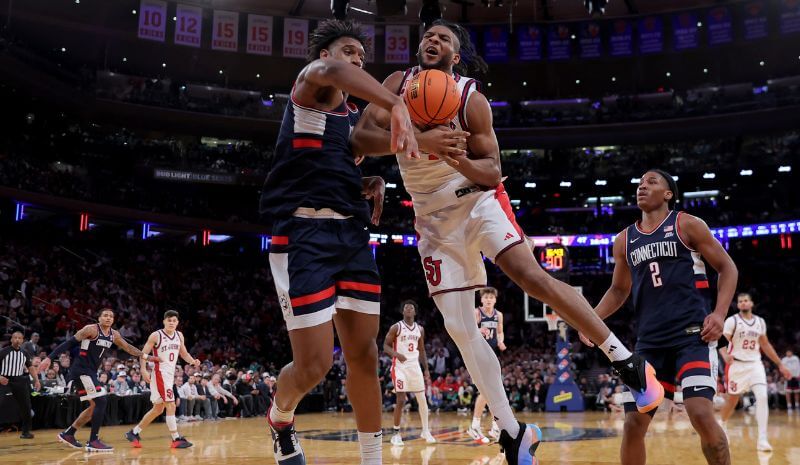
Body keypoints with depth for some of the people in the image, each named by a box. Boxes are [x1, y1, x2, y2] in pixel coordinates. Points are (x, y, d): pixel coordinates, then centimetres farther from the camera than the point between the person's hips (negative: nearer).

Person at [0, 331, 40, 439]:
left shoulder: (24, 354, 8)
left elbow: (31, 367, 17)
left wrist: (37, 380, 6)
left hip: (19, 381, 4)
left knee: (25, 406, 3)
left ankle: (26, 431, 15)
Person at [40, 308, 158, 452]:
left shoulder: (114, 335, 10)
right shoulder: (91, 329, -12)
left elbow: (128, 347, 22)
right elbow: (69, 343, -15)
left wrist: (146, 356, 20)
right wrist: (49, 358, -20)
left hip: (90, 373, 9)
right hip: (81, 371, -9)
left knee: (95, 406, 15)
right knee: (101, 401, -15)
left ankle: (68, 434, 27)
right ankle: (93, 441, -11)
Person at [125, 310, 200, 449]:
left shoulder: (179, 336, 8)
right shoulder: (156, 335, -10)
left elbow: (183, 353, 16)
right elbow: (143, 353, -9)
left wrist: (193, 361, -3)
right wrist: (144, 370, -22)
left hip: (170, 375, 8)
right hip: (160, 374, -8)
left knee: (158, 409, 14)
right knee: (171, 405, -13)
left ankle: (134, 433, 25)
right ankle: (176, 439, -8)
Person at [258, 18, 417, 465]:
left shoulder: (355, 115, 21)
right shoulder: (308, 87, -2)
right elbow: (331, 71, -28)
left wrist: (377, 183, 9)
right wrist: (397, 105, -46)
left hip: (353, 232, 8)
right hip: (304, 231, -7)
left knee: (364, 354, 5)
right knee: (315, 364, -9)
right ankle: (281, 419, 25)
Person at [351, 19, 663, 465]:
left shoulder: (473, 99, -8)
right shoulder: (398, 84, 0)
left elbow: (493, 171, -8)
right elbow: (361, 137, -13)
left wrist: (460, 161, -30)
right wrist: (420, 140, -28)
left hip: (478, 199, -3)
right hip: (434, 216, 3)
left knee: (531, 274, -27)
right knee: (459, 328, -3)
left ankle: (629, 362, -16)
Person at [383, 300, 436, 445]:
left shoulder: (420, 329, 9)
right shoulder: (396, 327, -5)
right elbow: (386, 346, -5)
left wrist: (426, 370, 10)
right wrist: (396, 354, -25)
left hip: (415, 366, 5)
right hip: (400, 367, -5)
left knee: (422, 399, 4)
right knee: (400, 400, -8)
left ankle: (426, 431, 16)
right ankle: (396, 433, 4)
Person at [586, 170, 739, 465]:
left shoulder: (687, 225, 1)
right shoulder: (624, 240, 14)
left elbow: (727, 267, 3)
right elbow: (619, 290, 24)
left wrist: (720, 313, -11)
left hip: (693, 334, -4)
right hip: (650, 341, 5)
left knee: (701, 415, -19)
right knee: (633, 423, -1)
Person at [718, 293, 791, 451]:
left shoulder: (760, 322, 7)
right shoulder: (732, 321, -8)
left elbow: (765, 345, 17)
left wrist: (780, 364, 15)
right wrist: (725, 355, -35)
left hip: (755, 364, 3)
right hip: (737, 365, -3)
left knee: (762, 397, -16)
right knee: (732, 400, 8)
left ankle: (762, 439, -18)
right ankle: (722, 426, 37)